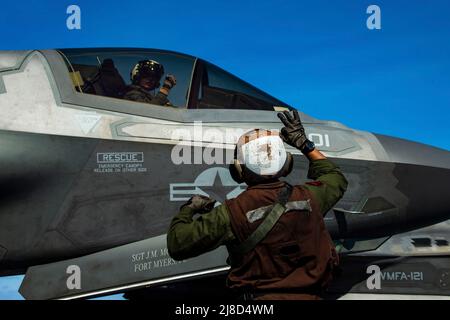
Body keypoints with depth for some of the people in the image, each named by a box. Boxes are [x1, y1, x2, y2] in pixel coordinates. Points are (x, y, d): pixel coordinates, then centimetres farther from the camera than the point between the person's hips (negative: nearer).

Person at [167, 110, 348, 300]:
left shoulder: (232, 213, -10)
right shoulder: (307, 197, 0)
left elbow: (178, 245, -6)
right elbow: (336, 179, 25)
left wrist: (188, 209, 13)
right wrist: (304, 143, 30)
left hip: (262, 297, -3)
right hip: (311, 295, 4)